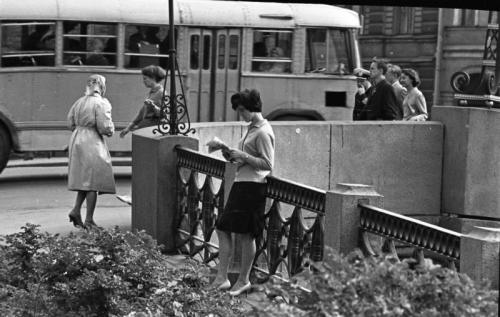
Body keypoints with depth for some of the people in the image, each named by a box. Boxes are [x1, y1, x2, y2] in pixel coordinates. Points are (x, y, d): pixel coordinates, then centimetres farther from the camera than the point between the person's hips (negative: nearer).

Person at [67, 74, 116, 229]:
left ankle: (76, 210, 7)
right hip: (93, 143, -7)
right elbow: (105, 127, -17)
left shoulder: (79, 102, 9)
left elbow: (70, 122, 13)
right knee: (93, 181, 0)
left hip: (77, 141, 7)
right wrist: (111, 130, 4)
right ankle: (89, 220, 3)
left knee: (84, 179, 18)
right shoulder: (102, 103, -12)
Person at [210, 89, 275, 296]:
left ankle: (244, 280, 11)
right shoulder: (252, 128, 16)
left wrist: (243, 155, -19)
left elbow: (267, 164, -18)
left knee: (245, 235, -2)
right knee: (223, 228, 9)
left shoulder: (263, 133, -14)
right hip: (241, 184, 10)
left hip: (252, 186, -10)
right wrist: (234, 157, 7)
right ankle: (222, 278, 13)